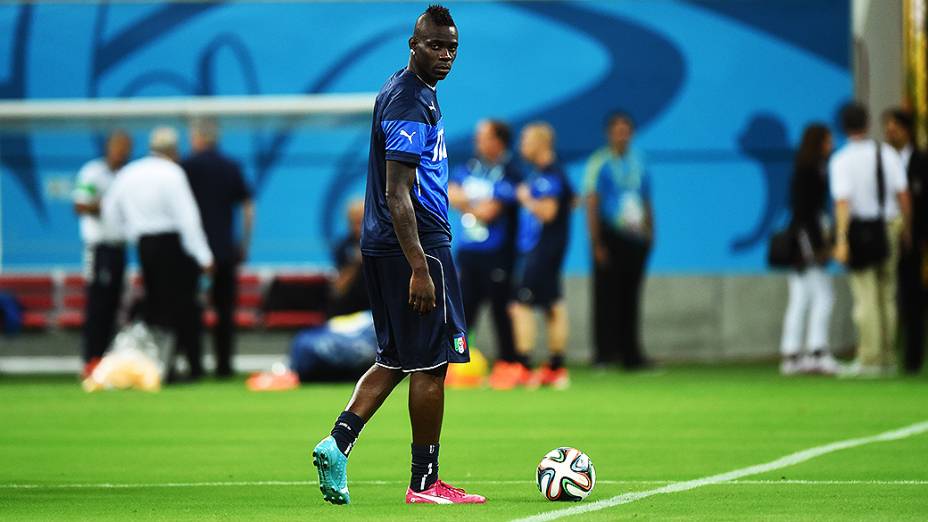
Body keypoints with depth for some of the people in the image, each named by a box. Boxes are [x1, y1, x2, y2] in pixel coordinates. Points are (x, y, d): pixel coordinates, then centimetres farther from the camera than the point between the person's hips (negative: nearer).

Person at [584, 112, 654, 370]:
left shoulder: (638, 160, 13)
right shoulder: (599, 163, -5)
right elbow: (591, 204, -8)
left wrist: (649, 230, 13)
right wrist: (597, 243, -13)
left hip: (635, 239, 6)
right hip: (610, 237, -6)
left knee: (630, 298, 9)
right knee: (607, 296, -6)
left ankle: (631, 356, 13)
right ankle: (605, 352, -3)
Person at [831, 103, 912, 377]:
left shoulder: (841, 161, -10)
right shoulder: (888, 154, 0)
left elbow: (843, 202, -18)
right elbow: (902, 194, 0)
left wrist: (841, 240, -22)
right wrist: (906, 228, 11)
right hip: (889, 227, 4)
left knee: (866, 297, -1)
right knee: (887, 296, 11)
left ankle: (869, 360, -2)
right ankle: (888, 359, 14)